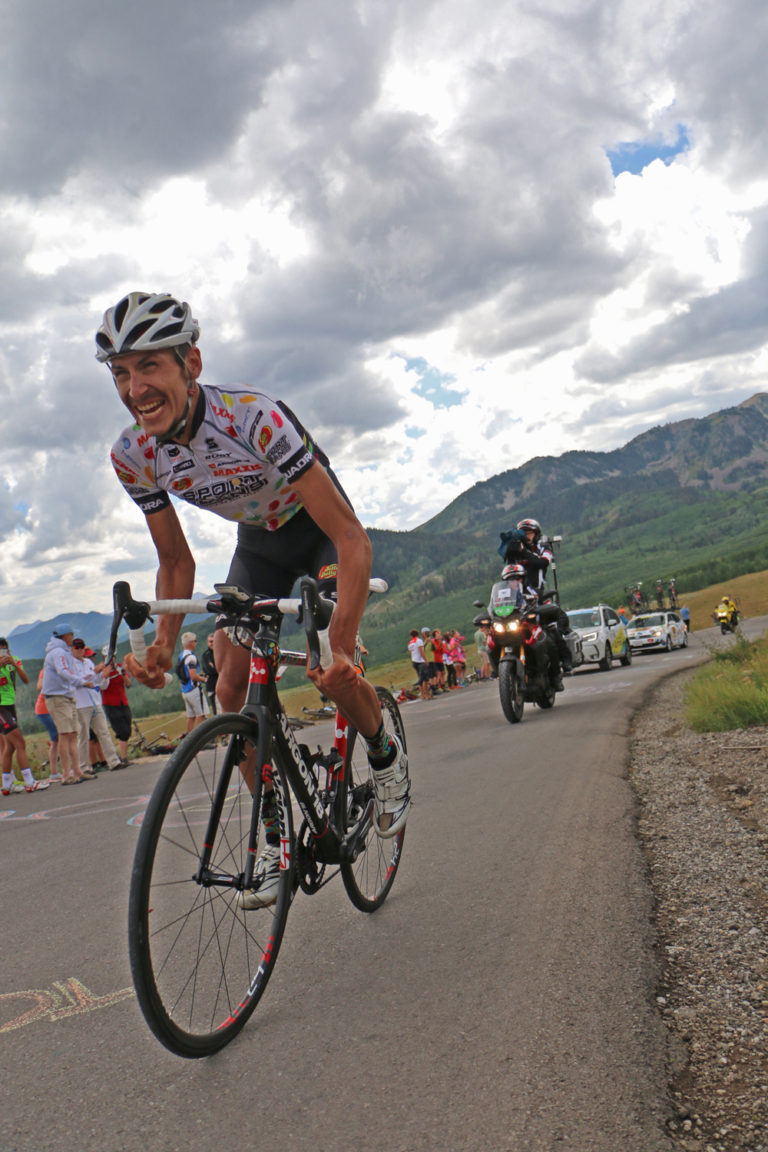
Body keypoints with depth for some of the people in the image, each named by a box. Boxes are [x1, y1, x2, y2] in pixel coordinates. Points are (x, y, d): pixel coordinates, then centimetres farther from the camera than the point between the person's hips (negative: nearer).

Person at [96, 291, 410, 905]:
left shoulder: (254, 417, -37)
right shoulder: (133, 455, -19)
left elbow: (352, 540, -38)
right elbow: (176, 563, -5)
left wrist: (343, 648, -47)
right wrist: (163, 645, -22)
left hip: (321, 530, -5)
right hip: (258, 540, 5)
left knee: (335, 673, -22)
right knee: (234, 684, -8)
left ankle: (387, 757, 13)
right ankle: (277, 835, 8)